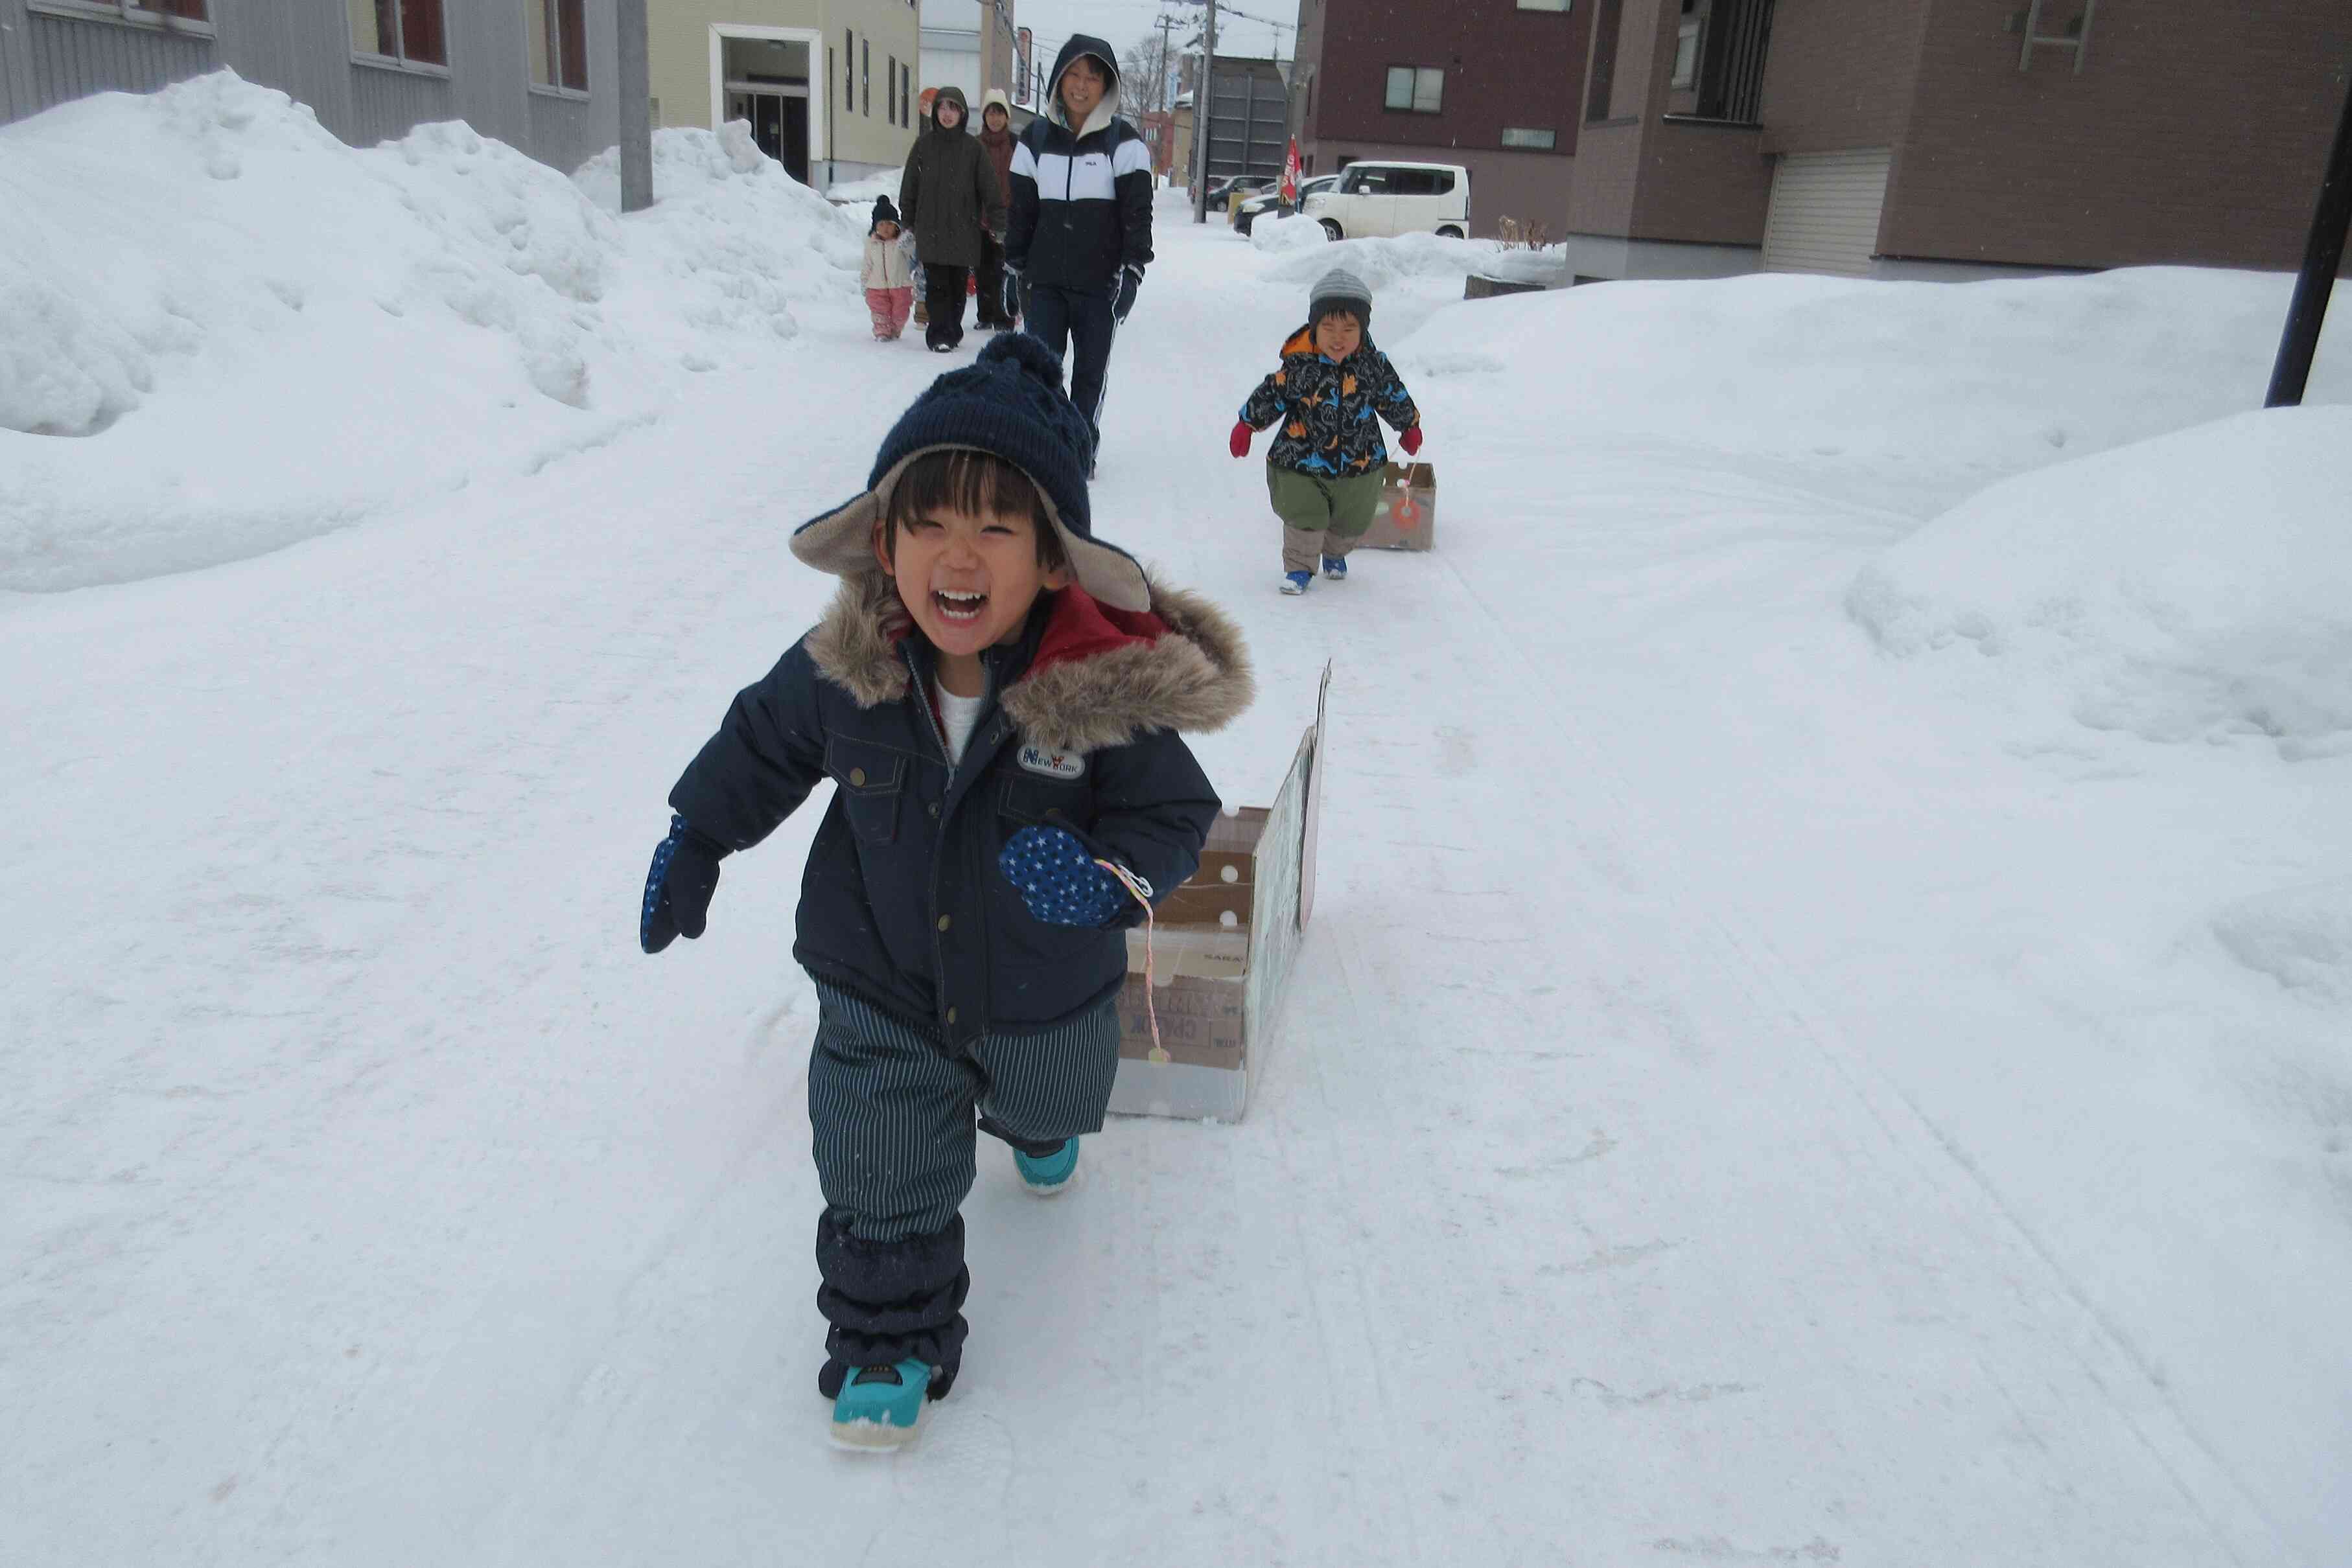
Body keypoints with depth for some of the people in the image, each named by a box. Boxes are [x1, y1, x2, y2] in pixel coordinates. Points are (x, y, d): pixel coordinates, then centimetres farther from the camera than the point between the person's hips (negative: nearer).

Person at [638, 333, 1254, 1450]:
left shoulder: (1107, 687, -31)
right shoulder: (844, 667, -23)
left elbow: (1174, 812, -17)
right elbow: (762, 743, -1)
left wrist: (1109, 875, -37)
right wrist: (695, 838, 8)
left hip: (1045, 988, 1)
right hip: (879, 991, 0)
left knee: (1051, 1095, 33)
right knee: (882, 1185, 6)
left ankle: (1035, 1123, 71)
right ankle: (888, 1342, 33)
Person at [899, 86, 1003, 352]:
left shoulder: (973, 147, 1)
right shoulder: (923, 144, 4)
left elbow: (989, 188, 3)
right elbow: (909, 187, 10)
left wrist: (998, 223, 0)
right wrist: (908, 222, 10)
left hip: (963, 230, 0)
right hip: (931, 228, 0)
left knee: (959, 284, 6)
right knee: (937, 284, -5)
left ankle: (952, 331, 19)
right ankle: (939, 334, -3)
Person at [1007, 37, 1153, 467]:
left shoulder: (1123, 141, -1)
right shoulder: (1036, 137, 7)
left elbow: (1137, 212, -4)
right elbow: (1021, 210, 11)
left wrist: (1131, 271, -11)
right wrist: (1016, 268, 9)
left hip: (1100, 281, -2)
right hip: (1045, 279, 2)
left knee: (1091, 371, 7)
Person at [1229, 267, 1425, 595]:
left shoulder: (1374, 365, -9)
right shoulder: (1300, 365, -17)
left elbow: (1394, 396, 8)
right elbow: (1271, 395, -5)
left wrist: (1409, 426, 21)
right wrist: (1247, 425, -2)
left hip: (1360, 463, 3)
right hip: (1302, 461, -3)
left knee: (1352, 521, 18)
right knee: (1304, 517, -3)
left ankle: (1335, 553, 48)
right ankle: (1299, 566, 20)